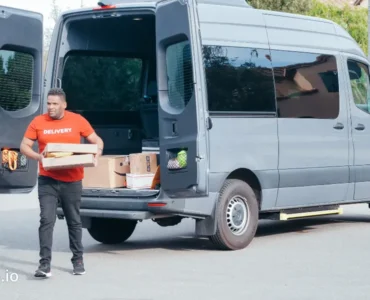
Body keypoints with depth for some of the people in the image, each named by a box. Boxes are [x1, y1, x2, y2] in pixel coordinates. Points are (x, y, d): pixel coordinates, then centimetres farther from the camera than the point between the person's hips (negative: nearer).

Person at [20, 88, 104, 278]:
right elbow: (24, 146, 2)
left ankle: (78, 260, 26)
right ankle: (45, 264, -8)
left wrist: (96, 155, -15)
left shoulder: (77, 120, -2)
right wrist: (38, 156, -17)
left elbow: (97, 141, 6)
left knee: (74, 221, 12)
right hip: (47, 180, 0)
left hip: (72, 181, 0)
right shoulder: (38, 122, -1)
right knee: (46, 220, -9)